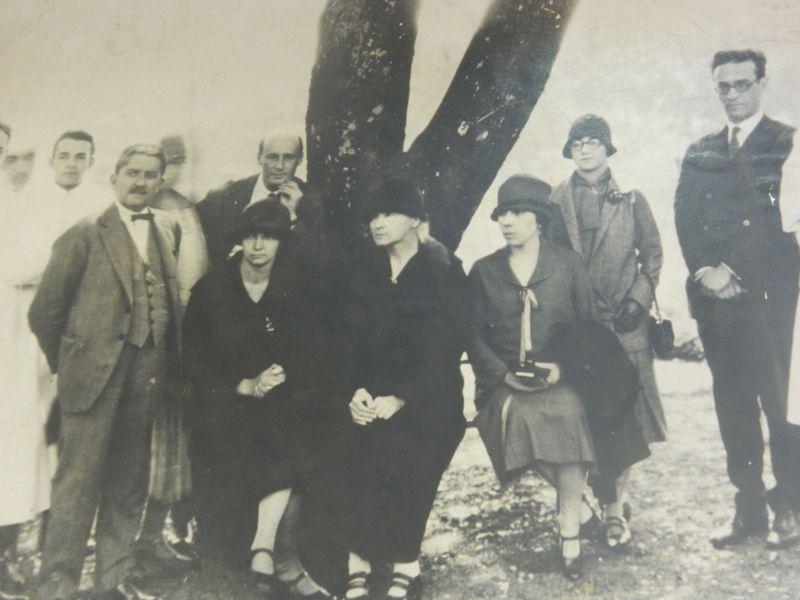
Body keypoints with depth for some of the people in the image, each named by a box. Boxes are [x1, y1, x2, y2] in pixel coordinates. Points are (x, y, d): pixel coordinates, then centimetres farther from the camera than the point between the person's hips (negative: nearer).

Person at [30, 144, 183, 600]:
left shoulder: (166, 231, 12)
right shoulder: (87, 233, -3)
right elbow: (46, 309, -2)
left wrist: (168, 364, 7)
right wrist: (68, 361, 3)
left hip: (147, 374, 5)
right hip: (96, 371, -5)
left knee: (129, 481, 14)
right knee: (79, 480, -1)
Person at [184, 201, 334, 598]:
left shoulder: (301, 291, 3)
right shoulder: (212, 289, 2)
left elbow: (316, 360, 1)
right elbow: (195, 360, 0)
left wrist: (280, 377, -17)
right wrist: (245, 386, -12)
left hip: (286, 400, 1)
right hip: (227, 402, 0)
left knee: (292, 436, -29)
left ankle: (263, 550, -24)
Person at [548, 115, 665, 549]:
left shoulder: (631, 201, 10)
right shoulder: (556, 203, 9)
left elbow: (653, 255, 10)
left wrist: (639, 300, -2)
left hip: (625, 323, 0)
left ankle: (614, 505, 6)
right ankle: (611, 506, 10)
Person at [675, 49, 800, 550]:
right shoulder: (699, 153, 17)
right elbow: (686, 219, 8)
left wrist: (737, 272, -12)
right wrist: (704, 269, -8)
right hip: (715, 293, 4)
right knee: (732, 400, 6)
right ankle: (749, 507, 13)